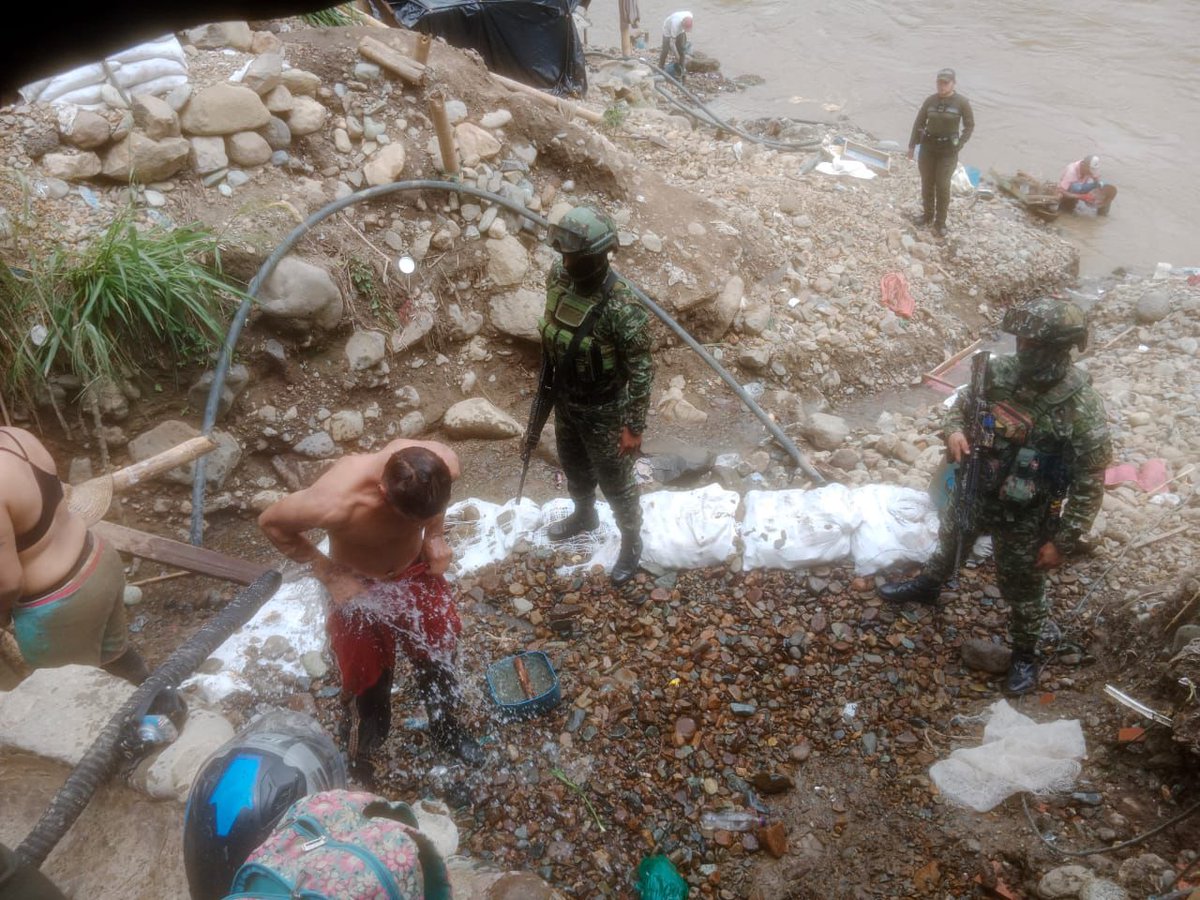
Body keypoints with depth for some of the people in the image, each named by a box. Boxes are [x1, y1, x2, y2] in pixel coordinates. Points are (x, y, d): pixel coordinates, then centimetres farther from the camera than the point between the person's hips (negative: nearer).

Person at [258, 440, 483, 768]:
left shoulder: (444, 462, -31)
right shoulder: (335, 503, -41)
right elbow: (270, 522, -19)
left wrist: (435, 535, -13)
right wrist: (327, 572, -19)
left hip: (417, 574, 4)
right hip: (359, 590, -3)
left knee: (439, 658, 24)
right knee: (368, 688, 15)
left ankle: (445, 727, 56)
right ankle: (356, 766, 47)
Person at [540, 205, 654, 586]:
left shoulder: (621, 307, -33)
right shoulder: (558, 277, -12)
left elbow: (641, 371, -24)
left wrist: (634, 427, -20)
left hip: (603, 411, -6)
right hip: (564, 400, 7)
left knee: (615, 483, 14)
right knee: (574, 466, 29)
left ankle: (631, 544, 39)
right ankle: (584, 515, 58)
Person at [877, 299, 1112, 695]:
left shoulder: (1082, 409, -29)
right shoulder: (999, 371, -17)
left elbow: (1089, 485, -20)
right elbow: (960, 406, 2)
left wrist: (1063, 541, -17)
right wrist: (954, 430, -21)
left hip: (1026, 519, -4)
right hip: (974, 494, 5)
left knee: (1023, 591, 19)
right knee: (950, 542, 32)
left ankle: (1025, 655, 45)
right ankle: (928, 584, 64)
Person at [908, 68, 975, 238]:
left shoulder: (962, 102, -11)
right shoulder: (930, 100, -2)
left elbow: (970, 126, -3)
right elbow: (919, 123, 7)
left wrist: (959, 145, -13)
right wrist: (912, 145, 5)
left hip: (948, 149, -3)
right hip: (928, 146, 3)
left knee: (942, 186, -6)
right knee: (927, 183, 11)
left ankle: (940, 222, 5)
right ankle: (928, 214, 31)